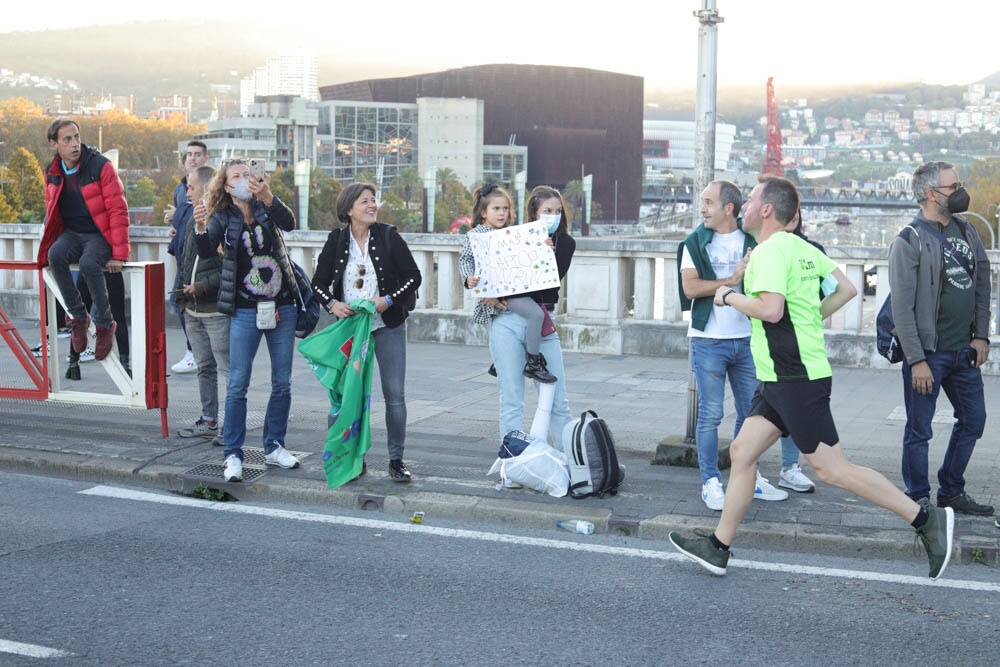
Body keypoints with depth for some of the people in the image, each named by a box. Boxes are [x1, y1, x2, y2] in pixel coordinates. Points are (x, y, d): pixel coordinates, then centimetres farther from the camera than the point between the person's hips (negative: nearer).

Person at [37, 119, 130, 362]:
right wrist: (47, 248, 10)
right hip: (71, 234, 4)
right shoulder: (52, 172, 4)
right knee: (55, 255, -30)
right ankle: (78, 316, -14)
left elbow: (118, 210, -13)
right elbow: (51, 212, 18)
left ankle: (105, 323, -15)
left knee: (88, 263, -36)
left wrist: (119, 253, -18)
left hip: (100, 234, -4)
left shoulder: (101, 166, -13)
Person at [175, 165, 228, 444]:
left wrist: (202, 286, -19)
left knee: (229, 369, -4)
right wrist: (183, 292, 14)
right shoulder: (193, 222, 16)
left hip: (217, 309, -9)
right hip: (193, 310, 9)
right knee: (204, 368, 16)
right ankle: (209, 421, 25)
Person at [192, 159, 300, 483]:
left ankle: (273, 446, 23)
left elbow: (289, 223, -20)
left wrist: (268, 197, -37)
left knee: (282, 383, 9)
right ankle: (233, 455, 3)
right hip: (245, 310, -2)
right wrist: (200, 229, -37)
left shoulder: (266, 207, 1)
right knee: (237, 384, -5)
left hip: (282, 307, 2)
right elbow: (206, 253, -16)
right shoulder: (223, 217, -1)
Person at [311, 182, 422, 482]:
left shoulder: (388, 236, -2)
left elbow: (413, 276, -1)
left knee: (394, 393, -2)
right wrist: (332, 303, -12)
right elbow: (318, 282, 8)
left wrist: (389, 301, -14)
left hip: (387, 325, -1)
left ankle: (396, 460, 8)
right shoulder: (336, 241, 2)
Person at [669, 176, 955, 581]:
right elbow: (847, 289, 16)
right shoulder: (802, 247, 12)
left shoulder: (769, 251, -16)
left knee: (830, 469, -5)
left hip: (796, 378, -10)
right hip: (781, 378, 10)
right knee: (742, 452, 10)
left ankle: (927, 519, 2)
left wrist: (729, 296, -13)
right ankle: (718, 549, 16)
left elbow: (771, 308, -29)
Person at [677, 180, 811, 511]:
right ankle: (711, 483, 7)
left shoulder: (752, 241, 6)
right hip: (708, 340, -3)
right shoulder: (696, 242, 1)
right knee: (710, 415, -2)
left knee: (750, 413, 10)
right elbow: (690, 287, -10)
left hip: (746, 339, 3)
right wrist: (731, 280, -13)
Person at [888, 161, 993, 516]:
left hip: (964, 352, 7)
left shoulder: (966, 231, 9)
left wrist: (981, 335, 5)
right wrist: (916, 360, -18)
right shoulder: (909, 241, -12)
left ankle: (951, 492, 29)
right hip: (928, 353, -7)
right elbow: (902, 307, -15)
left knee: (973, 420, 15)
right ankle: (918, 501, 14)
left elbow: (982, 283, 14)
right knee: (919, 430, 2)